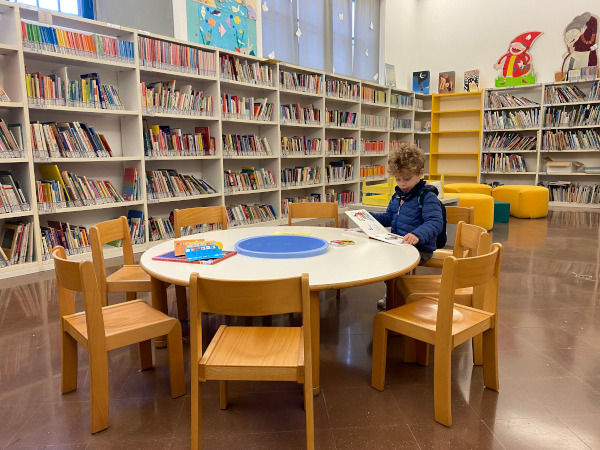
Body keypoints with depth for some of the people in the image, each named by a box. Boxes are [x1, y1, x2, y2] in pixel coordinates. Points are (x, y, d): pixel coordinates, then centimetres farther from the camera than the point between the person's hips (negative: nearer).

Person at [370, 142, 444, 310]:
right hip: (397, 244, 9)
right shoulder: (397, 196, 15)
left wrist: (418, 235, -43)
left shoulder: (427, 197, -12)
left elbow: (435, 223, -24)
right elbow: (388, 218, 28)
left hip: (420, 249, -9)